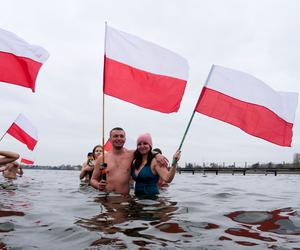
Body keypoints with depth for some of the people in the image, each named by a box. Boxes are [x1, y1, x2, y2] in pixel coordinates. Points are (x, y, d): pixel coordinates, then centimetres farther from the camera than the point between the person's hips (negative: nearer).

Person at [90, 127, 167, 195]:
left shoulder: (131, 155, 7)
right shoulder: (102, 158, 8)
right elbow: (93, 180, 14)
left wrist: (157, 155, 0)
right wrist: (98, 185, -9)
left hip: (124, 197, 1)